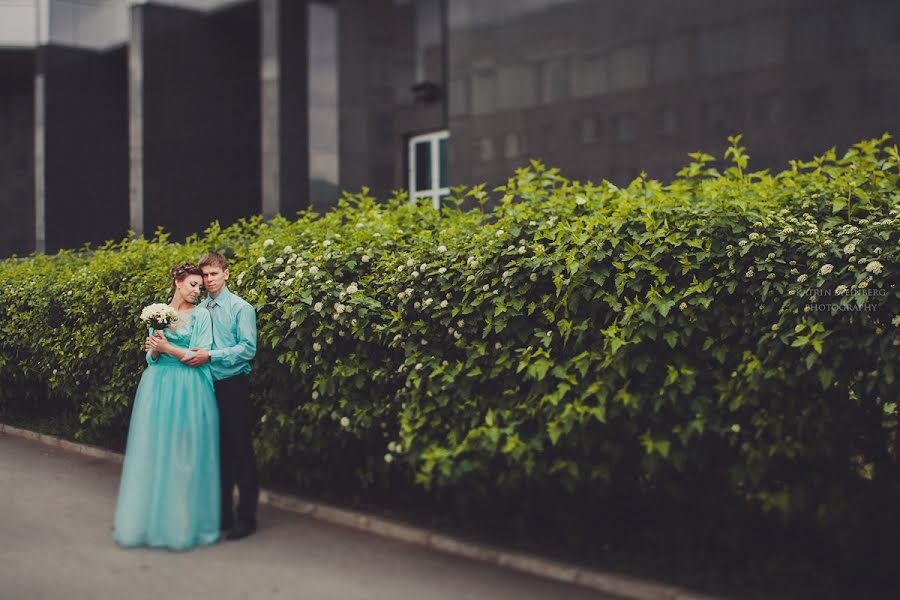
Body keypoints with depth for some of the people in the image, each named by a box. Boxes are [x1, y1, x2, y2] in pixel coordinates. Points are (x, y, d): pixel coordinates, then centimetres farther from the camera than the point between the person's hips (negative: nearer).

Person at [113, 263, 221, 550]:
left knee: (184, 455, -2)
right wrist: (154, 351, -7)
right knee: (153, 452, 4)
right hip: (157, 387, 4)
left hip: (189, 391, -3)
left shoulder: (201, 315, 1)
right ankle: (150, 519, 15)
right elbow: (151, 357, 14)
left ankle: (183, 523, 7)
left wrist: (167, 348, -10)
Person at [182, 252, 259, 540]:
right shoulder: (199, 310, 10)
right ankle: (222, 513, 23)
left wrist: (210, 356, -20)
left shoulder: (241, 308, -5)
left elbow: (248, 348, -14)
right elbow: (194, 347, 14)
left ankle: (245, 518, 7)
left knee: (240, 451, -1)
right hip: (207, 385, 5)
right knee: (218, 451, 12)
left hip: (233, 386, -5)